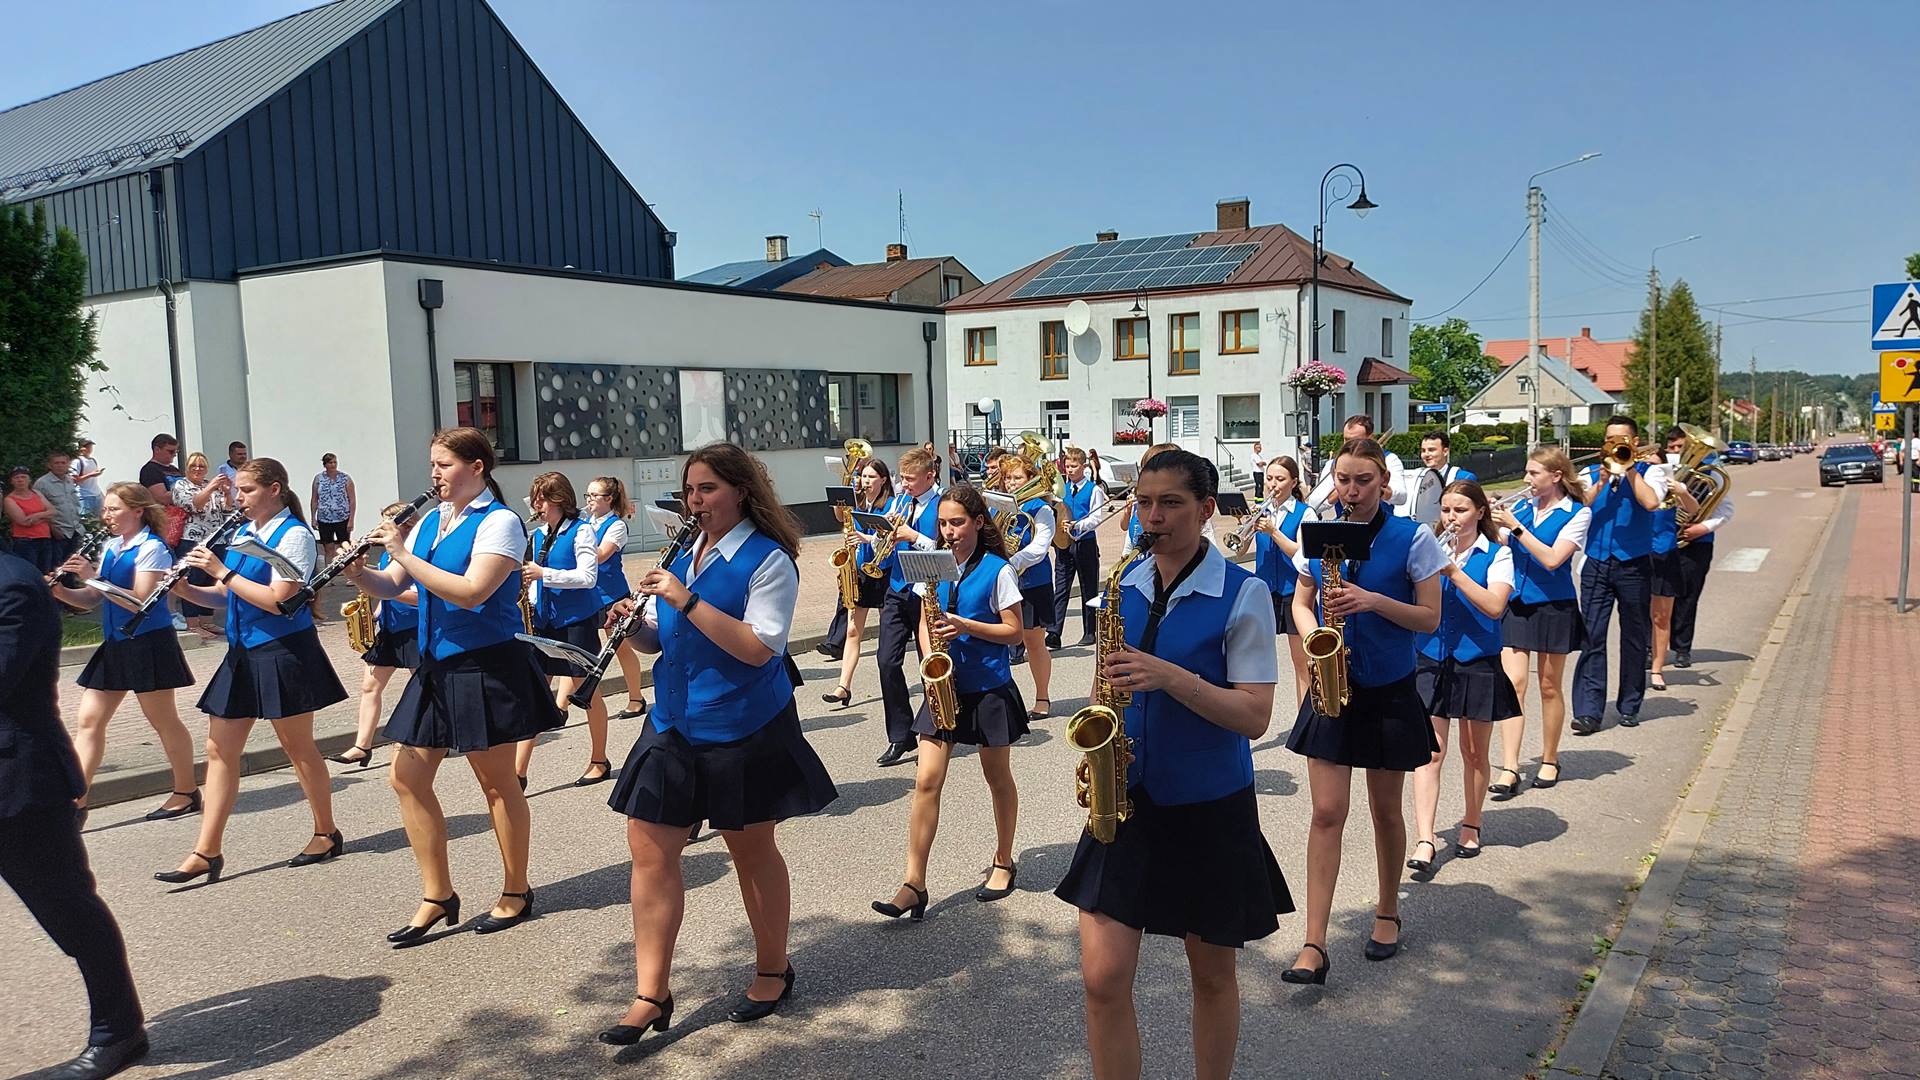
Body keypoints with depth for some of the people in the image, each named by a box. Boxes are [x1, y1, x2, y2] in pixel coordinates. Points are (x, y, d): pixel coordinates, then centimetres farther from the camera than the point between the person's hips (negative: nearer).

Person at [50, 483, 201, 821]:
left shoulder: (152, 548, -12)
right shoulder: (110, 547, 12)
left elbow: (140, 601, -20)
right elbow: (93, 598, 12)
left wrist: (93, 577, -23)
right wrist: (60, 590, -6)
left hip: (147, 643, -8)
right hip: (115, 644, 8)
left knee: (162, 720, 3)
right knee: (88, 721, 3)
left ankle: (187, 792, 17)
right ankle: (75, 802, 5)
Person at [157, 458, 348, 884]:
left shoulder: (294, 535, -12)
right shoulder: (242, 533, 12)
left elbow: (277, 600, -21)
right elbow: (225, 596, 14)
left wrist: (222, 571, -18)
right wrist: (185, 588, -3)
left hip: (283, 653, -8)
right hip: (243, 654, 8)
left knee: (298, 747, 4)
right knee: (219, 749, 5)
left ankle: (327, 833, 20)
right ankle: (207, 852, 10)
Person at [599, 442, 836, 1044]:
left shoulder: (768, 559, -11)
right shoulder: (685, 556, 10)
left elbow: (759, 648, -23)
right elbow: (659, 640, 15)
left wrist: (687, 600, -26)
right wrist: (636, 623, -7)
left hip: (743, 729, -6)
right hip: (675, 723, 6)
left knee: (751, 848, 9)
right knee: (649, 847, 1)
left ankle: (774, 969, 30)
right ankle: (651, 994, 10)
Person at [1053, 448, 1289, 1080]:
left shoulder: (1244, 594, -11)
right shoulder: (1124, 585, 4)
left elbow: (1254, 716, -16)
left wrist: (1169, 677, -27)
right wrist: (1103, 698, -5)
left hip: (1210, 807, -3)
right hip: (1128, 799, 4)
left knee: (1213, 976, 14)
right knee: (1102, 979, -1)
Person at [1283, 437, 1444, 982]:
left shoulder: (1413, 538, -8)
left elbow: (1430, 618, -6)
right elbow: (1301, 602, 10)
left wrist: (1375, 601, -22)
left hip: (1389, 692, -2)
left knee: (1385, 811, 13)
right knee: (1326, 814, -3)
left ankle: (1388, 911, 36)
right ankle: (1314, 945, -3)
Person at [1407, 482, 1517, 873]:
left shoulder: (1497, 554, -2)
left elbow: (1495, 606, -17)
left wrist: (1453, 571, -22)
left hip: (1478, 664, -1)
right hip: (1431, 661, 1)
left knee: (1474, 753, 12)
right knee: (1429, 752, -6)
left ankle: (1471, 825, 32)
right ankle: (1425, 840, -8)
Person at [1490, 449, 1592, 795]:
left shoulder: (1577, 513, -5)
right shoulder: (1523, 508, 8)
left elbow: (1552, 559, -18)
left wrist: (1515, 527, -19)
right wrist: (1490, 523, -8)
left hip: (1553, 606, -3)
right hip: (1516, 603, 3)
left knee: (1550, 688, 9)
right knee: (1513, 683, -6)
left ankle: (1549, 760, 26)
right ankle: (1510, 770, -7)